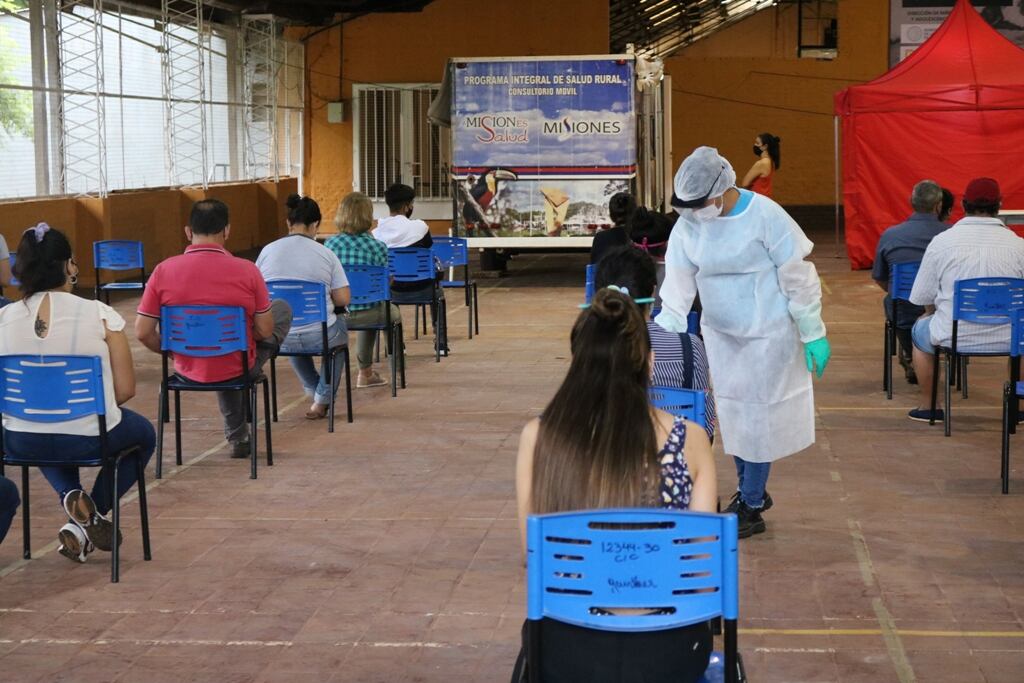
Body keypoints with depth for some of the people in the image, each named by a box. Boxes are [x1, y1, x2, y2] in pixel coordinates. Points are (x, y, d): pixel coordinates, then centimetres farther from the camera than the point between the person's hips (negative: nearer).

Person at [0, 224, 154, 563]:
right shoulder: (100, 315, -12)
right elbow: (125, 390, -7)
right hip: (90, 439, -3)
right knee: (143, 433, 32)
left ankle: (70, 495, 13)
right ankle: (93, 515, 13)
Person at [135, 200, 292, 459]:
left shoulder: (163, 271, -13)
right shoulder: (247, 270, -18)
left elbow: (143, 332, -9)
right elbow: (266, 331, -10)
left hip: (188, 371, 3)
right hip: (238, 370, -3)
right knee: (282, 309, 23)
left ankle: (237, 436, 47)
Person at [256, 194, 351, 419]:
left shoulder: (268, 251, -2)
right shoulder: (325, 254, -6)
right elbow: (343, 299, -6)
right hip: (319, 338, -2)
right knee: (339, 327, 34)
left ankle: (314, 389, 51)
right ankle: (322, 400, 35)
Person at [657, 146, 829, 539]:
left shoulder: (766, 217, -20)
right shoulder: (688, 226, -6)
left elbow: (799, 278, -14)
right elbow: (677, 287, -4)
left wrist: (814, 335, -11)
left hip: (768, 332, -5)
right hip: (720, 333, 6)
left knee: (759, 414, -1)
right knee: (731, 412, 13)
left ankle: (751, 507, 9)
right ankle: (751, 490, 31)